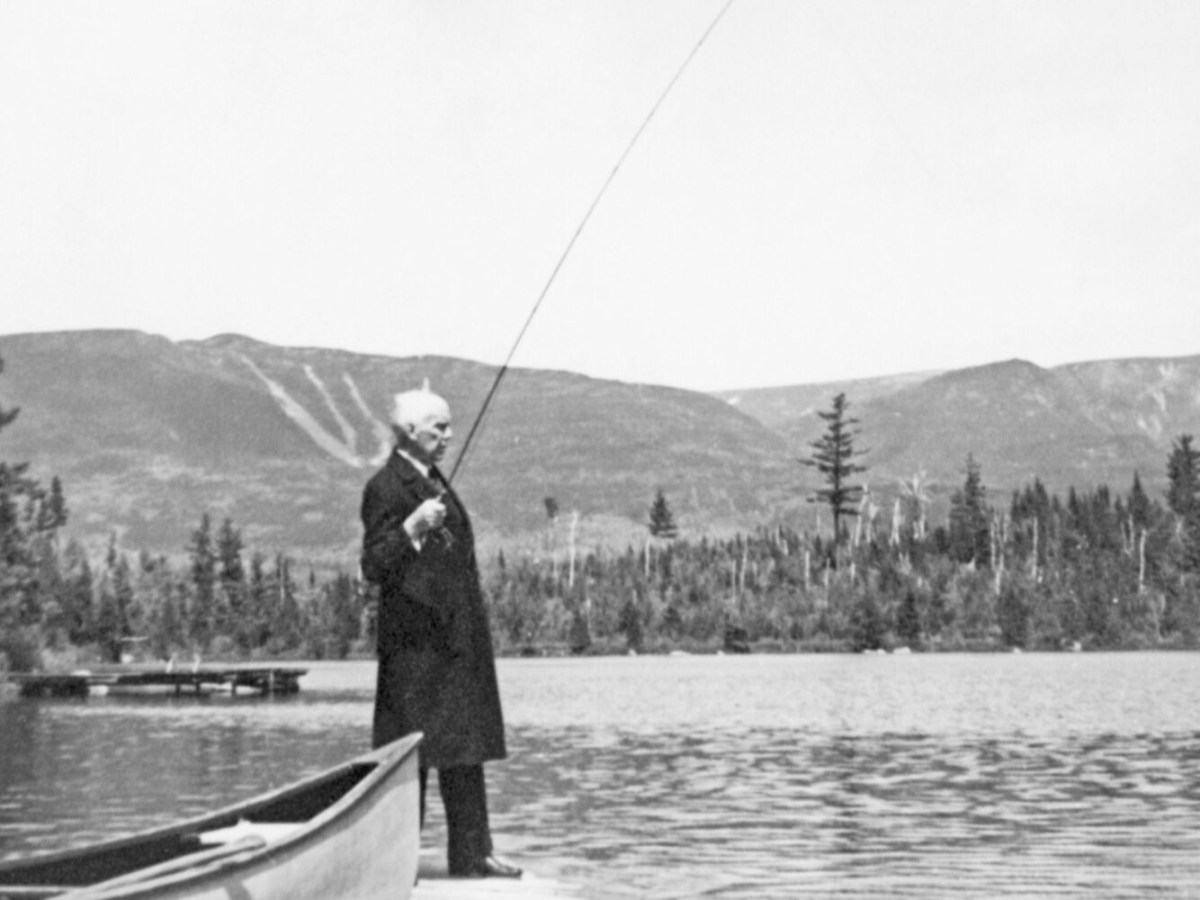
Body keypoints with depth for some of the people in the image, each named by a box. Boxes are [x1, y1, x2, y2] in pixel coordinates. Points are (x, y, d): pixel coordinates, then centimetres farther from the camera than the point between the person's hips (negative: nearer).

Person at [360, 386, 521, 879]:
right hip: (416, 641, -9)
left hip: (456, 638, 9)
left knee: (466, 751, 10)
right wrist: (412, 528, -34)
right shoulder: (386, 487, -12)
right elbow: (374, 567, -19)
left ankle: (472, 855, 16)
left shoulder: (434, 482, 16)